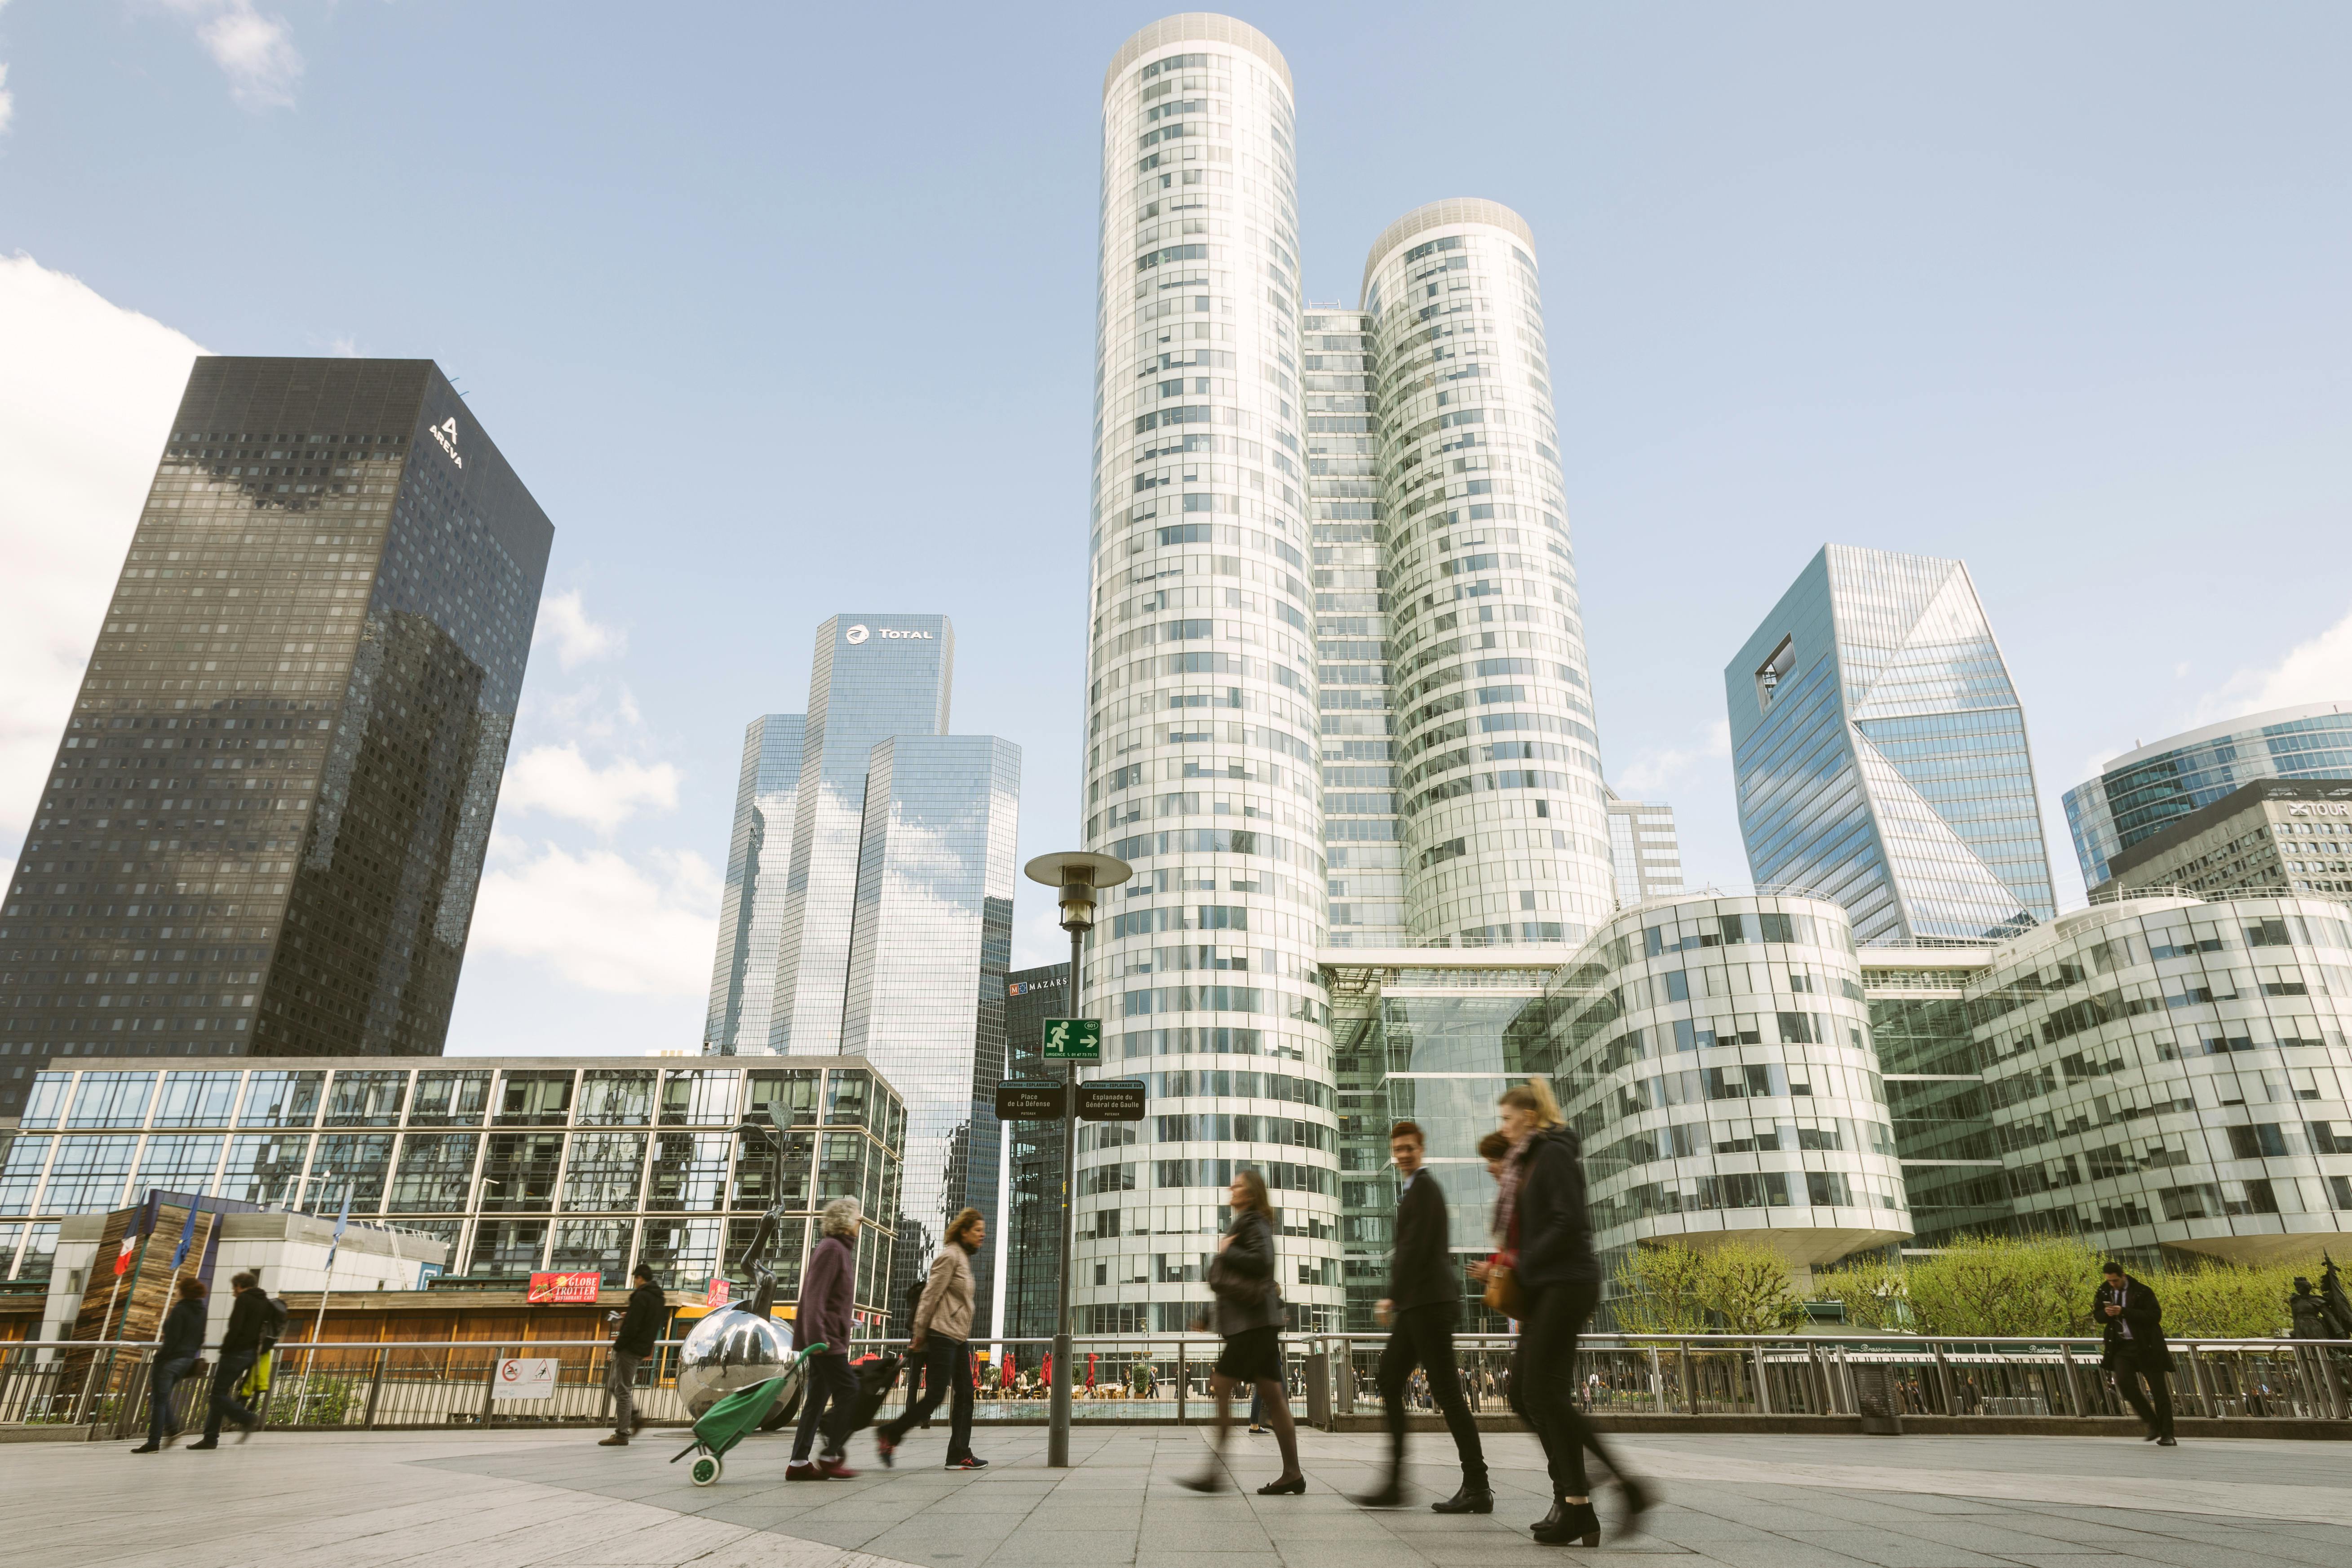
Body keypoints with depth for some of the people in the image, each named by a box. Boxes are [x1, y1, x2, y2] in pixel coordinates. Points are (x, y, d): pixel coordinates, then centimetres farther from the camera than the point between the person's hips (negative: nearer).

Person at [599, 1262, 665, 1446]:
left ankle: (622, 1434, 0)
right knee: (614, 1386, 19)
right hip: (643, 1350, 9)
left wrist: (618, 1345, -12)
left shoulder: (641, 1296, -16)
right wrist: (629, 1317, 18)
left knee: (622, 1390, -3)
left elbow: (632, 1327, -21)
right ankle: (634, 1417, 13)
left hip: (631, 1349, -9)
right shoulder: (659, 1298, 14)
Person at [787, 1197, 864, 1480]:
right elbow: (815, 1295, -20)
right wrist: (818, 1337, -24)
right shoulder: (832, 1249, -13)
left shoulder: (842, 1249, 18)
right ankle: (831, 1456, -3)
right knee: (848, 1391, -9)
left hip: (827, 1339, 10)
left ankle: (799, 1463, 12)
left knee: (817, 1398, 10)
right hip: (826, 1338, -10)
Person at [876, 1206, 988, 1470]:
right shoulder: (949, 1256, -12)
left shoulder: (964, 1258, 17)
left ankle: (960, 1454, 8)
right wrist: (919, 1334, -15)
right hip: (943, 1337, -9)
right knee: (935, 1396, -6)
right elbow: (930, 1295, -15)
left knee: (965, 1395, 5)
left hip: (959, 1339, 9)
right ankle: (889, 1434, 8)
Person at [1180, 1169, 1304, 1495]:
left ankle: (1215, 1471, -9)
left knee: (1221, 1386, -10)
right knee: (1271, 1394, 7)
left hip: (1253, 1322, -10)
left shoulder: (1253, 1222, -9)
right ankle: (1292, 1473, 9)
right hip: (1254, 1321, 10)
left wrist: (1226, 1251, -12)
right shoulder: (1246, 1223, 20)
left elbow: (1260, 1262, -23)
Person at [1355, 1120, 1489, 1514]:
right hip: (1416, 1305, 10)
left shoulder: (1424, 1188, -10)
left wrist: (1393, 1297, -15)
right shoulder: (1413, 1189, 21)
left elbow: (1416, 1248, -17)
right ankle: (1394, 1482, 11)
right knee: (1389, 1380, 8)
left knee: (1446, 1391, -6)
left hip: (1429, 1303, -10)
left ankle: (1477, 1488, 1)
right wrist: (1396, 1299, 17)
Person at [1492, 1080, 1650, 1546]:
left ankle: (1577, 1505, -1)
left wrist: (1523, 1263, -14)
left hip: (1567, 1284, -10)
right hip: (1543, 1289, 10)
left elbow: (1570, 1223, -19)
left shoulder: (1553, 1153, -9)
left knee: (1544, 1393, -9)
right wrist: (1511, 1265, 7)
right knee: (1524, 1394, 6)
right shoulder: (1529, 1160, 19)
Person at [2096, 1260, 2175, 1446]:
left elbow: (2155, 1315, -19)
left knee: (2158, 1389, 0)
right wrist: (2106, 1313, -11)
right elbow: (2098, 1314, 13)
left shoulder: (2142, 1291, -11)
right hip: (2121, 1346, 4)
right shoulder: (2104, 1291, 4)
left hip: (2146, 1347, -4)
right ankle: (2153, 1424, 6)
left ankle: (2167, 1435, 10)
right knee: (2124, 1382, -12)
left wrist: (2123, 1312, -25)